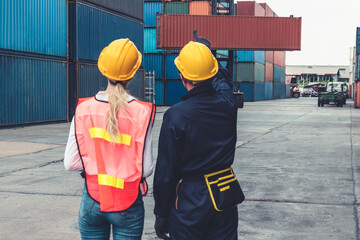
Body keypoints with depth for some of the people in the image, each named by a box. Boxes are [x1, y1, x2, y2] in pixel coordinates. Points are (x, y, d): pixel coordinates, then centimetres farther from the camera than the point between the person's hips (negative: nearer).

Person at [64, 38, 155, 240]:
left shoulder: (84, 109, -6)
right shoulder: (141, 112, -13)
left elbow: (71, 163, -5)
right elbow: (146, 169, -12)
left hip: (92, 201, 2)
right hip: (128, 206, -2)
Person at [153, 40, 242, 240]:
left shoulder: (175, 116, -18)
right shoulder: (228, 106, -5)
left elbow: (165, 173, -15)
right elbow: (224, 82, 23)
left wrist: (161, 214, -4)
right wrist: (204, 52, 36)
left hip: (189, 207, -4)